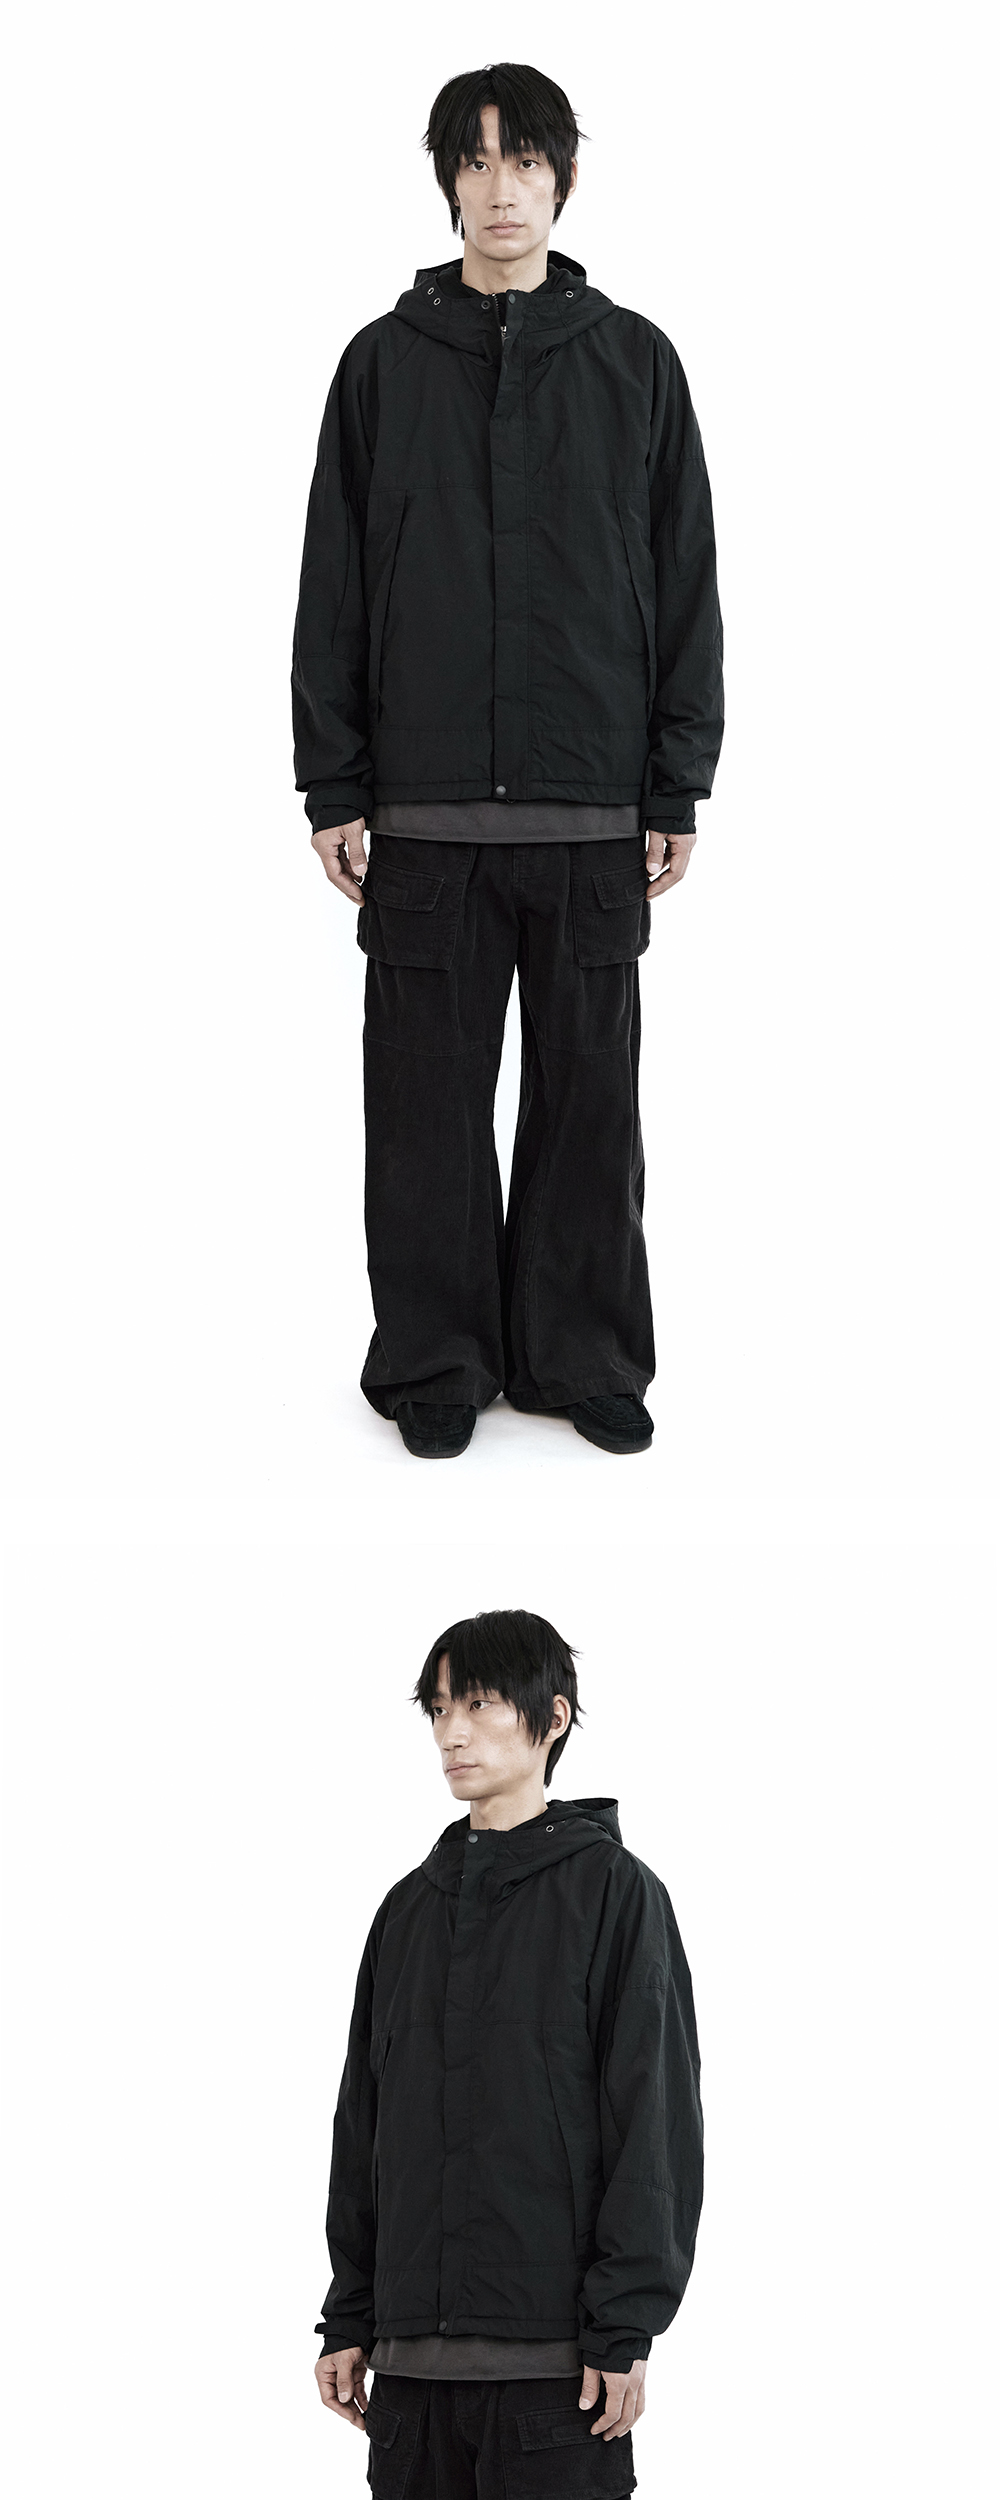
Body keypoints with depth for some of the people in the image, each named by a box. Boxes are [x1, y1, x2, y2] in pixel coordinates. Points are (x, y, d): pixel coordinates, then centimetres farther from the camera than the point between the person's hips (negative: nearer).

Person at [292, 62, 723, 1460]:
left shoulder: (633, 362, 6)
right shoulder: (387, 363, 5)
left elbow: (686, 584, 6)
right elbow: (334, 590, 6)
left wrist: (677, 790, 1)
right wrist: (333, 789, 0)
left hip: (593, 811, 0)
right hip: (426, 809, 0)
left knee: (589, 1094, 5)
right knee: (431, 1096, 2)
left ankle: (584, 1356, 15)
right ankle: (437, 1363, 12)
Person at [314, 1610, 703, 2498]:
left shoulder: (612, 1891, -1)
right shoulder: (410, 1909, 16)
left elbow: (656, 2118, -6)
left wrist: (624, 2330, -13)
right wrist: (348, 2318, 11)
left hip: (552, 2358, -5)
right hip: (413, 2355, 5)